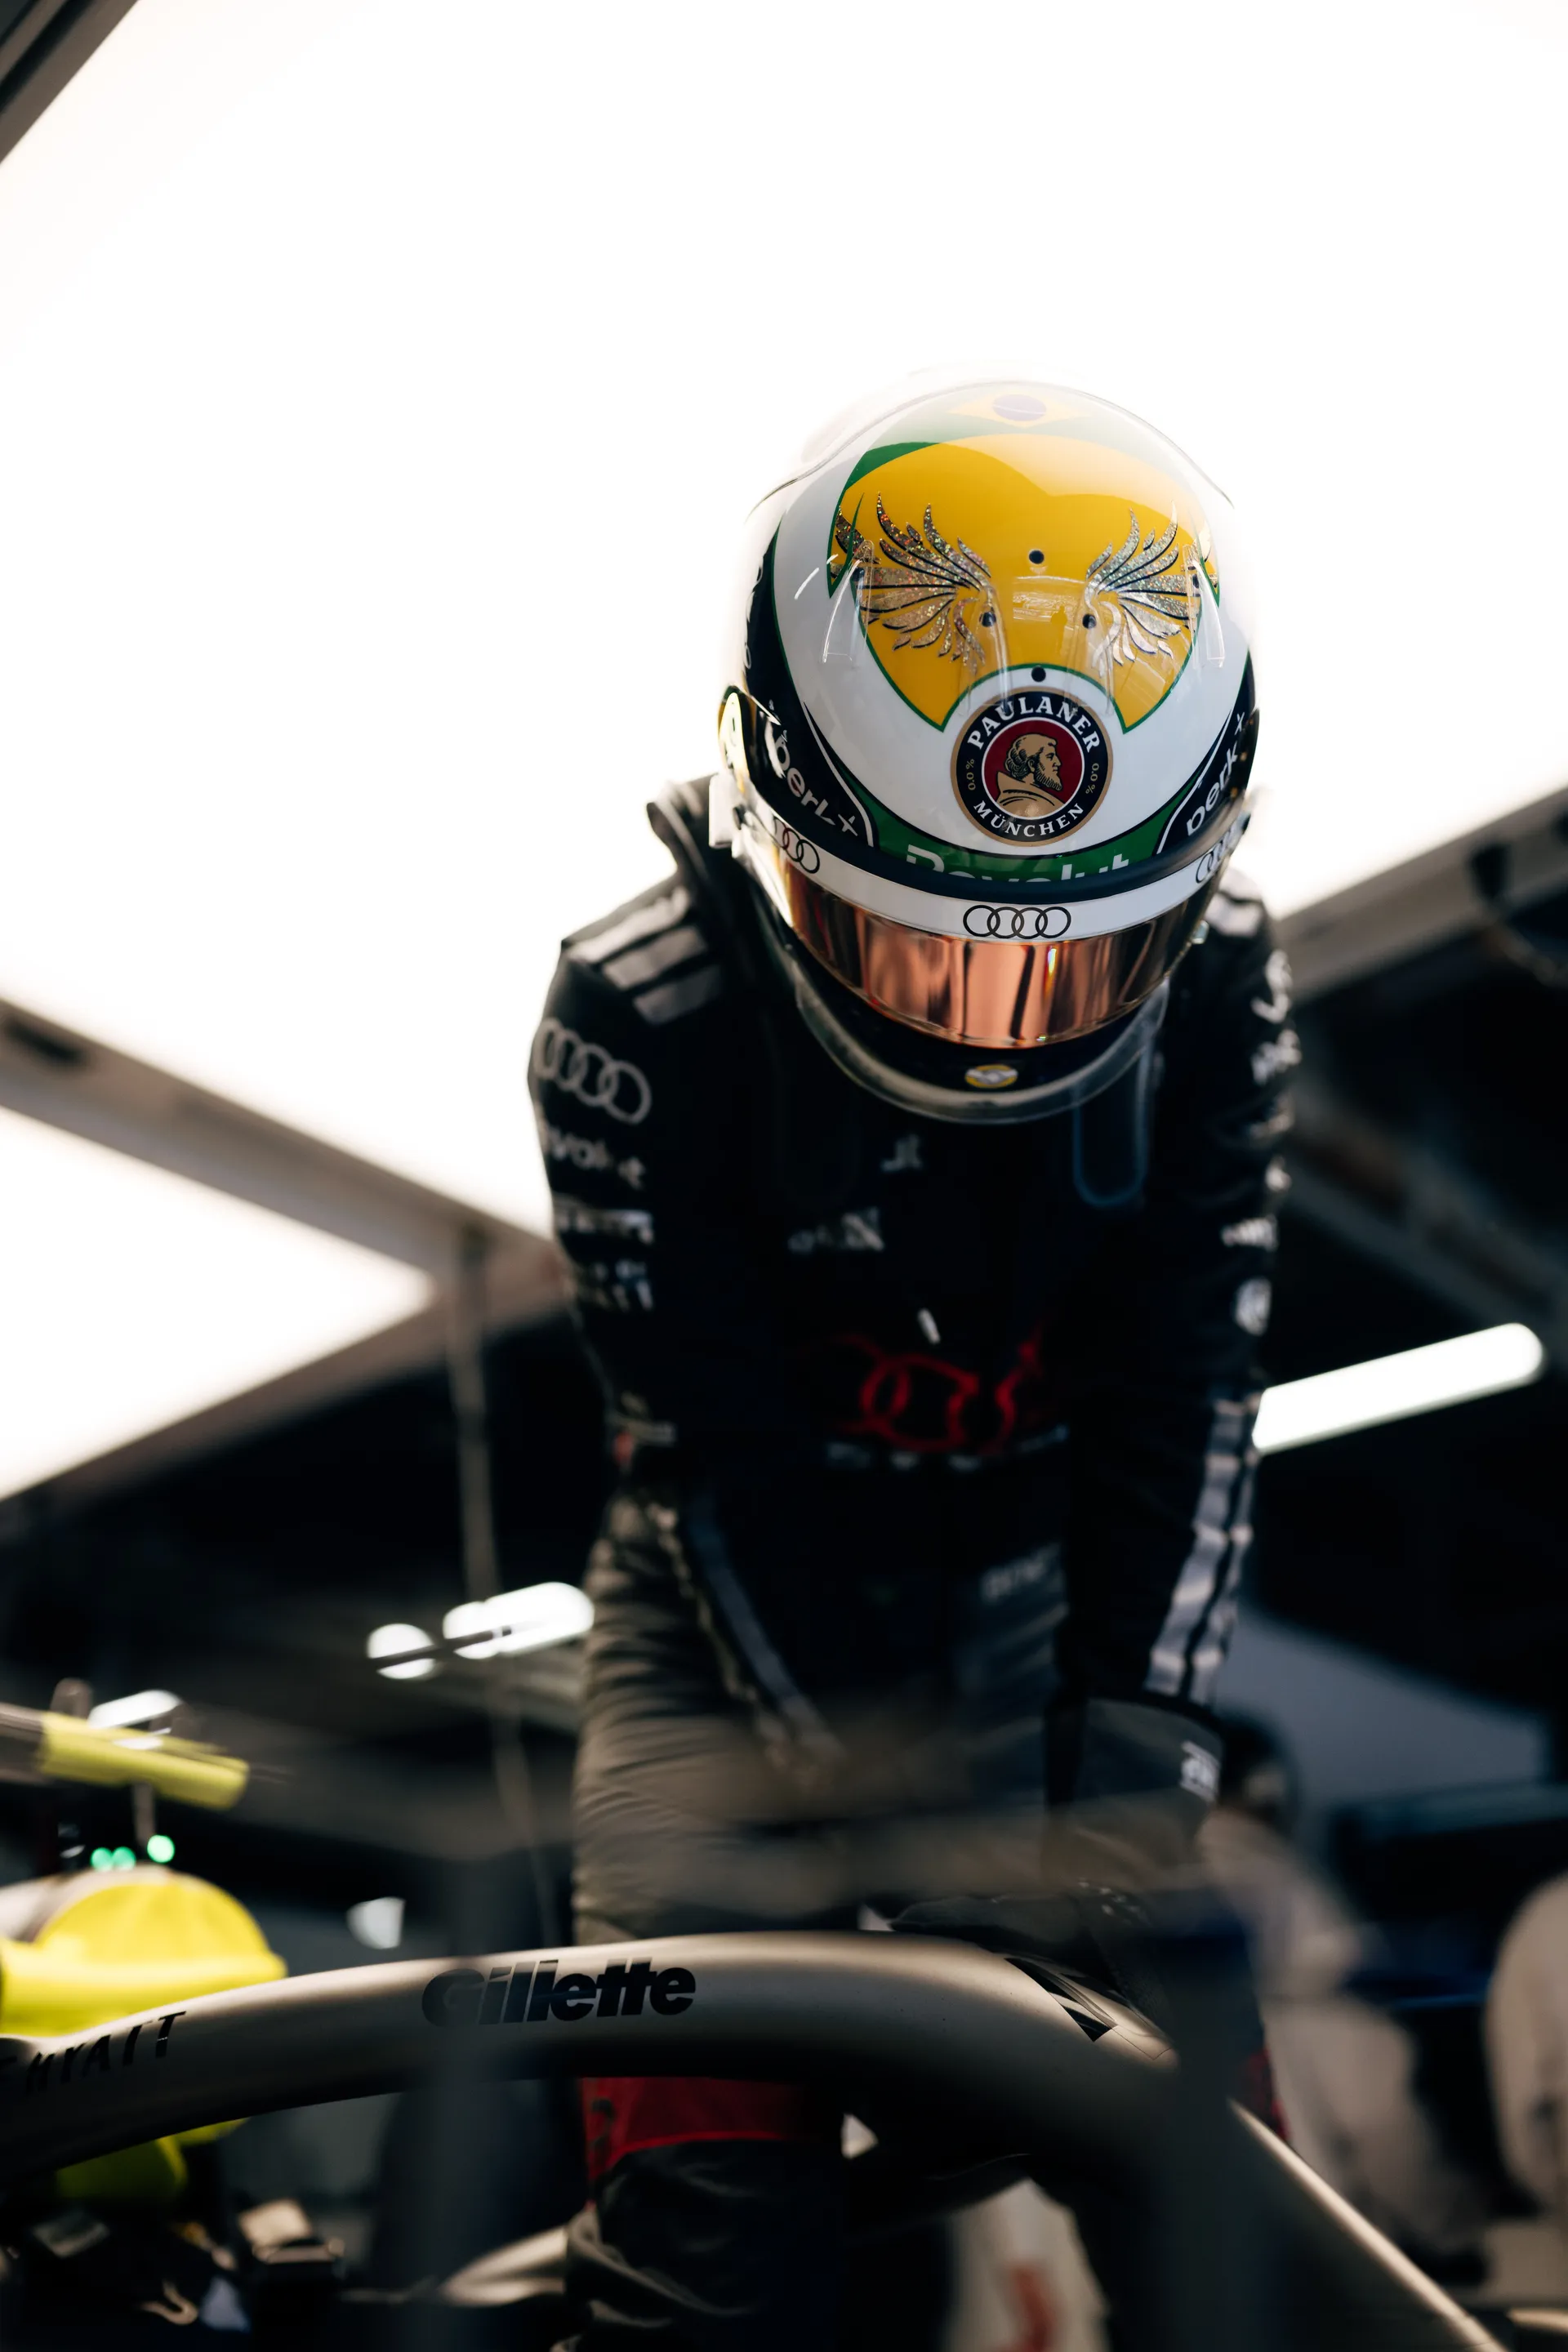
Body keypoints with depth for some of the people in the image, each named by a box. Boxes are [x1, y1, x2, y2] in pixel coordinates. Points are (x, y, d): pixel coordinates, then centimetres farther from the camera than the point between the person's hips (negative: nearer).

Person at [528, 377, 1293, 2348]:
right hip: (744, 1601, -2)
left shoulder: (1217, 986, -15)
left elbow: (1181, 1404, -13)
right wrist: (906, 1825, -23)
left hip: (1043, 1578, 3)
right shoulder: (639, 1024, -23)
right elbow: (726, 1469, -21)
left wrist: (1134, 1772, -20)